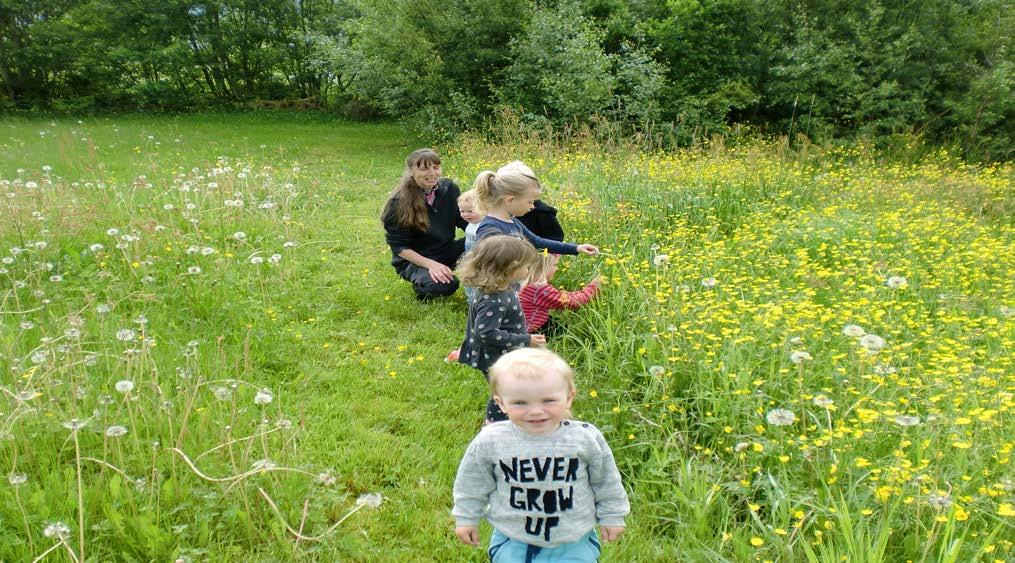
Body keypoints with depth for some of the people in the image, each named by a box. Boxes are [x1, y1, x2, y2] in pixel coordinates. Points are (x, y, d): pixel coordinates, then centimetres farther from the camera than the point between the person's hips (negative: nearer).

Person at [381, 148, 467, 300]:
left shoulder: (449, 189, -6)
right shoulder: (398, 203, -18)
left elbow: (465, 222, -2)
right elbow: (399, 247, -15)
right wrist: (430, 264, -27)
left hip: (447, 251, 4)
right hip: (414, 259, -4)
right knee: (445, 285, -35)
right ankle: (420, 283, -1)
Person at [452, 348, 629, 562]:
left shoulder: (586, 438, -15)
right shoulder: (490, 442, -17)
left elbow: (606, 481, 2)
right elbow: (473, 483, 1)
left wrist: (612, 516, 11)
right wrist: (466, 517, 10)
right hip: (511, 543, 0)